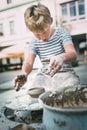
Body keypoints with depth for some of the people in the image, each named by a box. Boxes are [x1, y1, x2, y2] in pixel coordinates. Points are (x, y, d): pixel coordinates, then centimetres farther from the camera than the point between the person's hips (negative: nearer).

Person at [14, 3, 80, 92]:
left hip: (64, 72, -1)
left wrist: (62, 57, -45)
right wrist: (24, 73, -36)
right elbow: (29, 62, -10)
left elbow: (73, 53, -18)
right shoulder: (34, 42, 2)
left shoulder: (61, 32, -5)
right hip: (45, 75, 2)